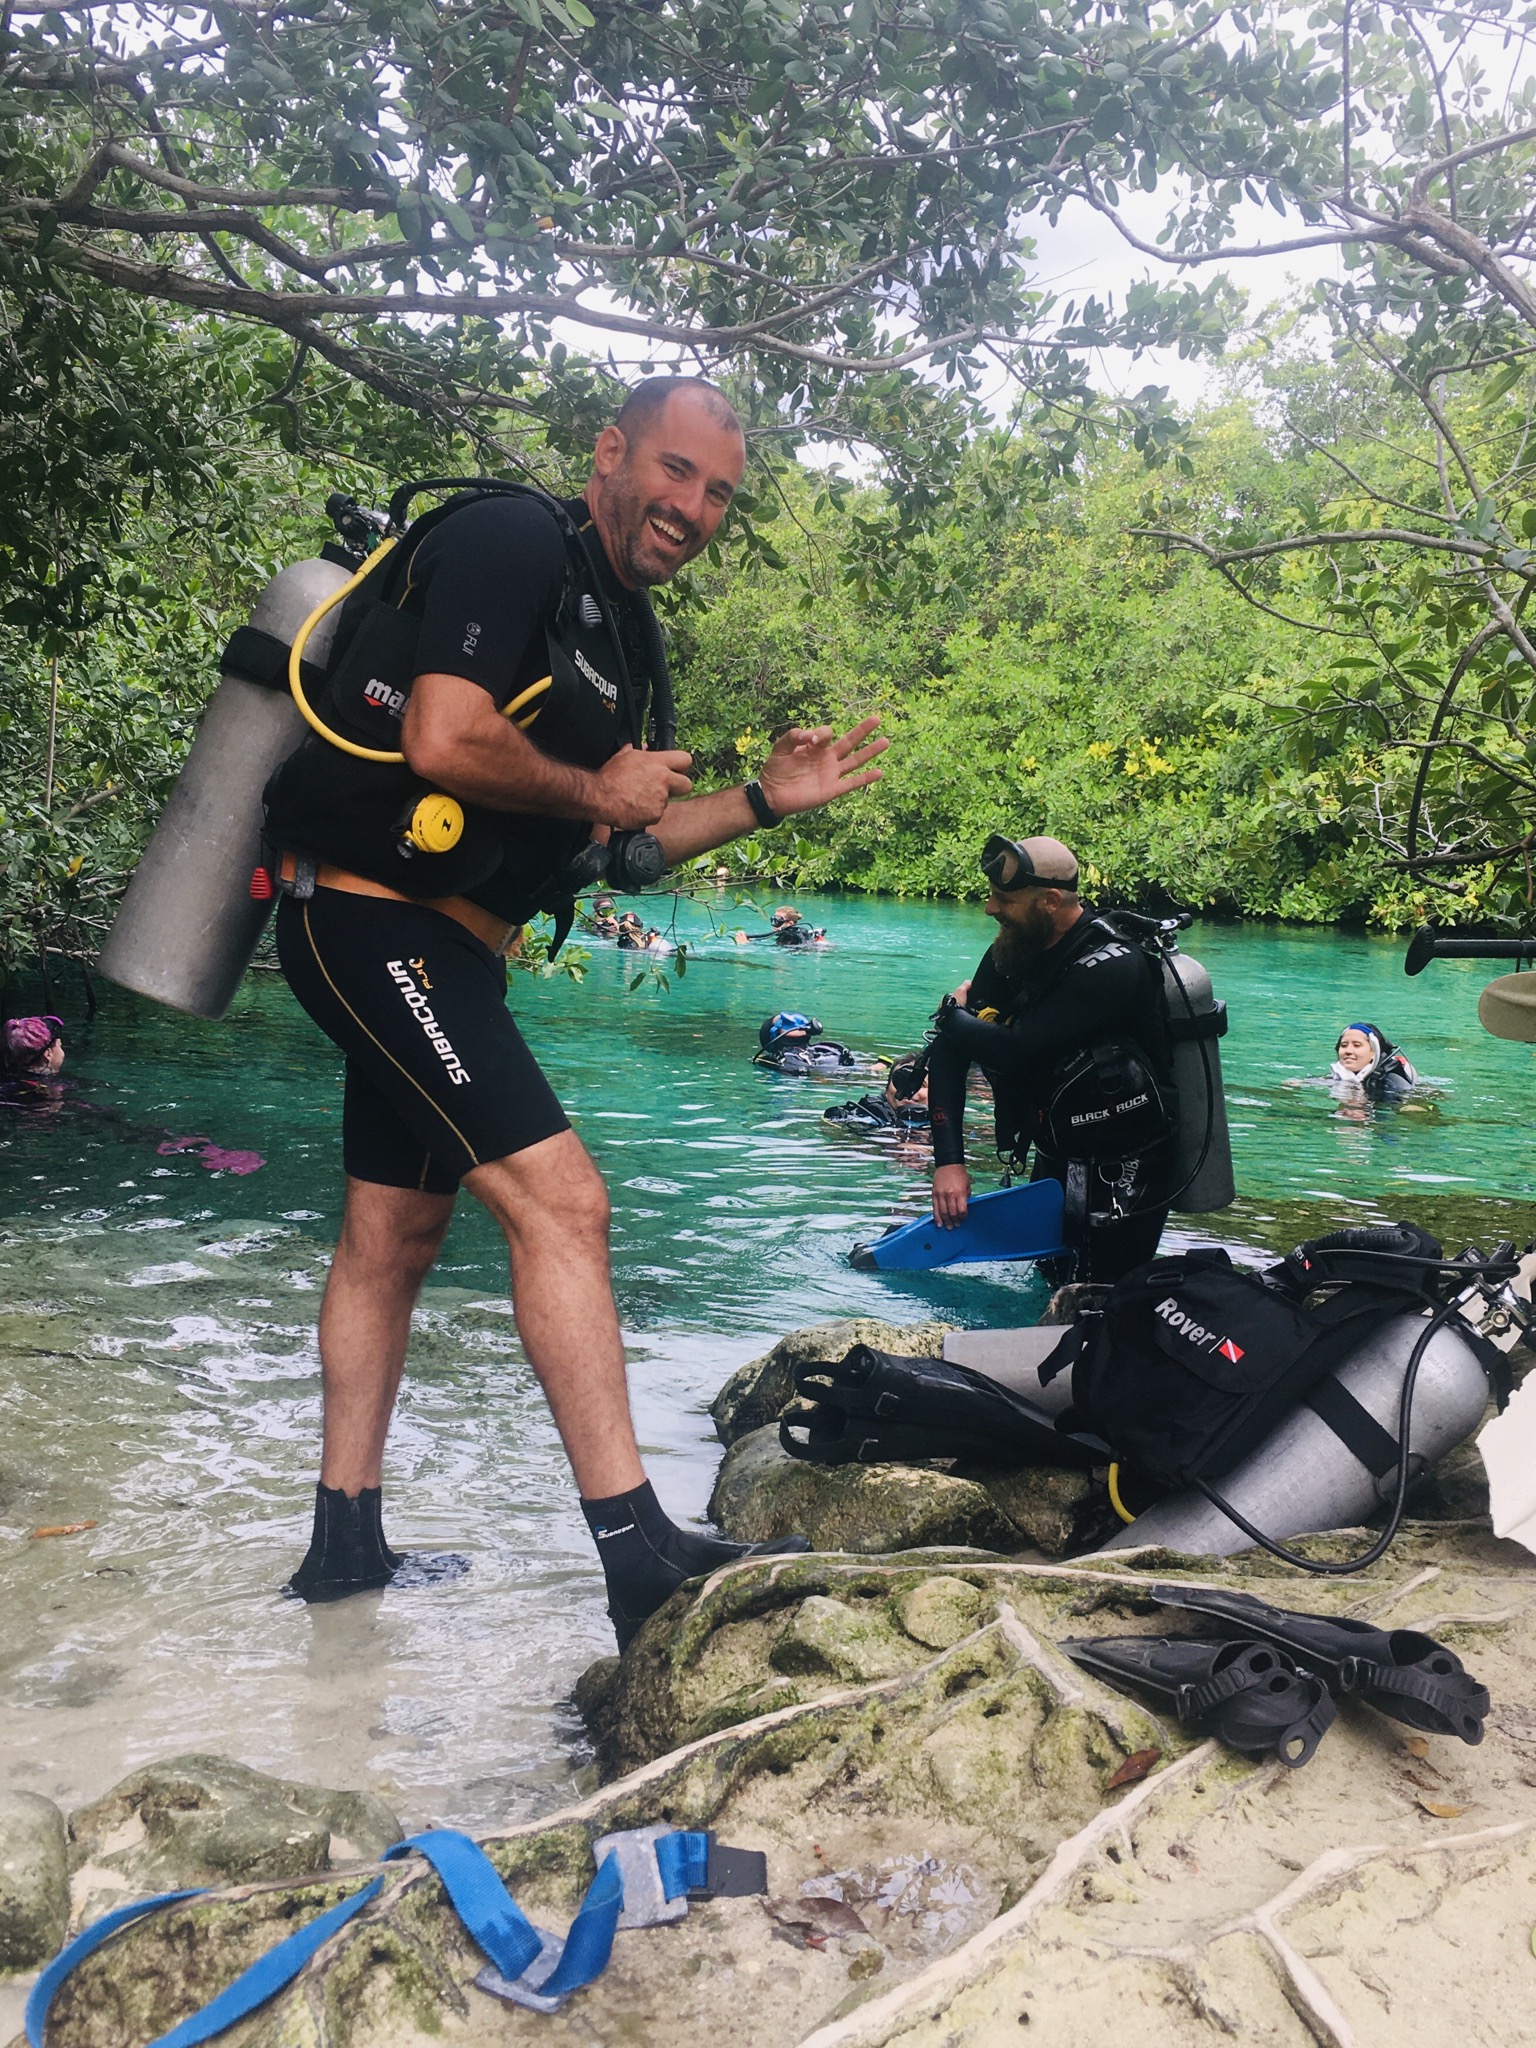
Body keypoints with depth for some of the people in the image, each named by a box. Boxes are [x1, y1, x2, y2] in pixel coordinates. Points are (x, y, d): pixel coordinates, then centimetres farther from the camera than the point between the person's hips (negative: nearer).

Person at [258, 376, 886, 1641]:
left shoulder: (624, 635, 18)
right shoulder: (513, 542, -11)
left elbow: (622, 838, 21)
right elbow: (443, 742, -25)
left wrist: (765, 803, 10)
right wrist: (598, 789, -10)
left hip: (443, 947, 11)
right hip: (376, 913, -11)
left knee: (394, 1239, 14)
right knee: (562, 1200, -18)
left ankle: (346, 1541, 27)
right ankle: (640, 1559, -15)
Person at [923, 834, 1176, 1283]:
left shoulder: (1112, 968, -25)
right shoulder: (1011, 952, -1)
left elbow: (1012, 1050, -32)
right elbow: (949, 1051, -5)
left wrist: (952, 1012, -10)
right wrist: (948, 1160, -15)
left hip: (1121, 1179, -8)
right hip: (1055, 1162, 8)